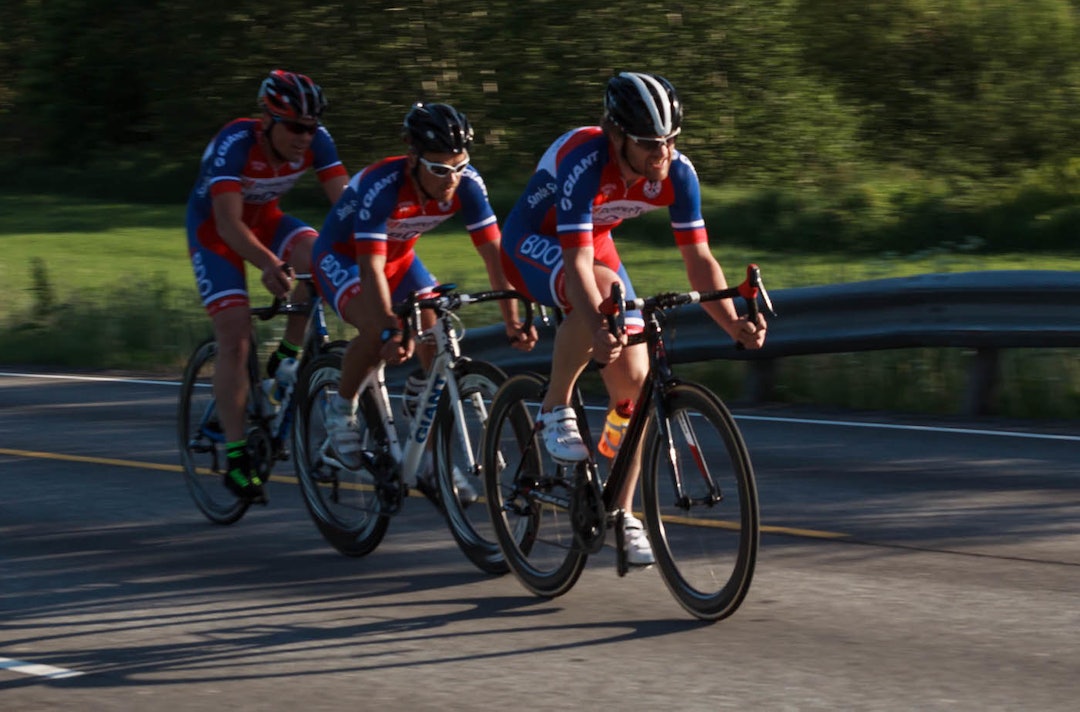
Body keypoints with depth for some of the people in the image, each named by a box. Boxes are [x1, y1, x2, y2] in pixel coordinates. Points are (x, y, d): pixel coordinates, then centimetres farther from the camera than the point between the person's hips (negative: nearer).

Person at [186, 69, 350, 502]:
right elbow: (229, 223, -41)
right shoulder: (234, 144, -33)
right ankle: (236, 458, -9)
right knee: (235, 338, -15)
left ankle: (285, 361, -8)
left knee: (315, 253, -28)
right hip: (214, 229, -4)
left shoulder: (316, 142, -19)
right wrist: (267, 264, -57)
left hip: (264, 220, 5)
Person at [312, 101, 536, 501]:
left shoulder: (466, 185, -23)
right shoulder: (381, 186, -37)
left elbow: (494, 254, -22)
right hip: (342, 256, -5)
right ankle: (342, 408, -4)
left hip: (399, 257, 5)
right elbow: (371, 269, -42)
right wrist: (391, 331, -53)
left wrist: (513, 321, -31)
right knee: (377, 332, -32)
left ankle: (434, 460, 0)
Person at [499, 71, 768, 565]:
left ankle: (622, 513, 6)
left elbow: (699, 259, -18)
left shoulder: (676, 173, -21)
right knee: (601, 289, -38)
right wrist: (598, 330, -58)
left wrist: (733, 324, -33)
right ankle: (555, 411, -19)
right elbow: (578, 262, -42)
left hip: (595, 243, 6)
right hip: (532, 244, -5)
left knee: (633, 376, -6)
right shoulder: (584, 162, -37)